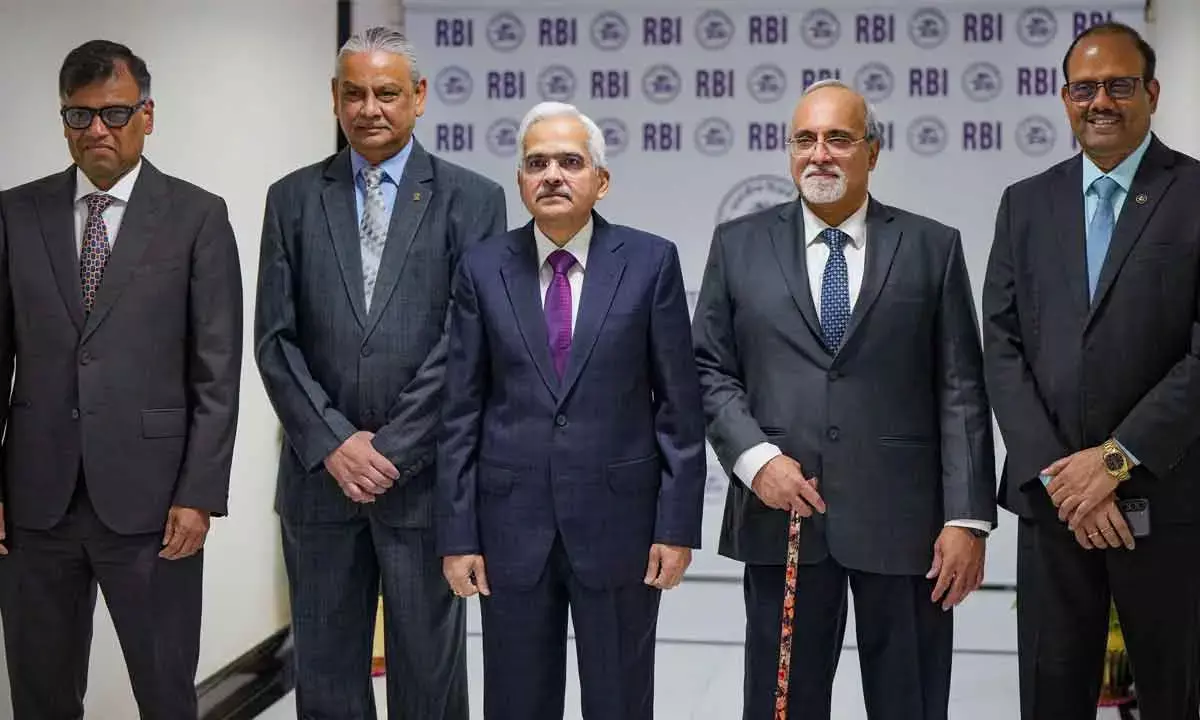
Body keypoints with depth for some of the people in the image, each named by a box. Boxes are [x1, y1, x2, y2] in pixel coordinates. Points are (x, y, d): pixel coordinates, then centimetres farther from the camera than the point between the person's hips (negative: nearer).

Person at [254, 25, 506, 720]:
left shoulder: (472, 199, 0)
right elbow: (275, 338, 2)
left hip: (425, 476, -2)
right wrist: (332, 443, -9)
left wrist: (392, 449, -11)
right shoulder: (293, 198, 7)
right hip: (319, 474, 3)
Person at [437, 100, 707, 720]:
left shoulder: (650, 262, -2)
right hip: (511, 524, 1)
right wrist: (458, 533, -1)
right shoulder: (483, 269, 2)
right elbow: (462, 412, 3)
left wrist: (678, 525, -5)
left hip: (618, 522, -1)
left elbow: (679, 406, -1)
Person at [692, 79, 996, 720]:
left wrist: (968, 519, -5)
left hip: (903, 518, 0)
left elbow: (960, 392, 1)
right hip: (782, 510, 1)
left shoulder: (933, 248, 5)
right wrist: (755, 458, -9)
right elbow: (709, 370, 7)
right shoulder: (739, 245, 8)